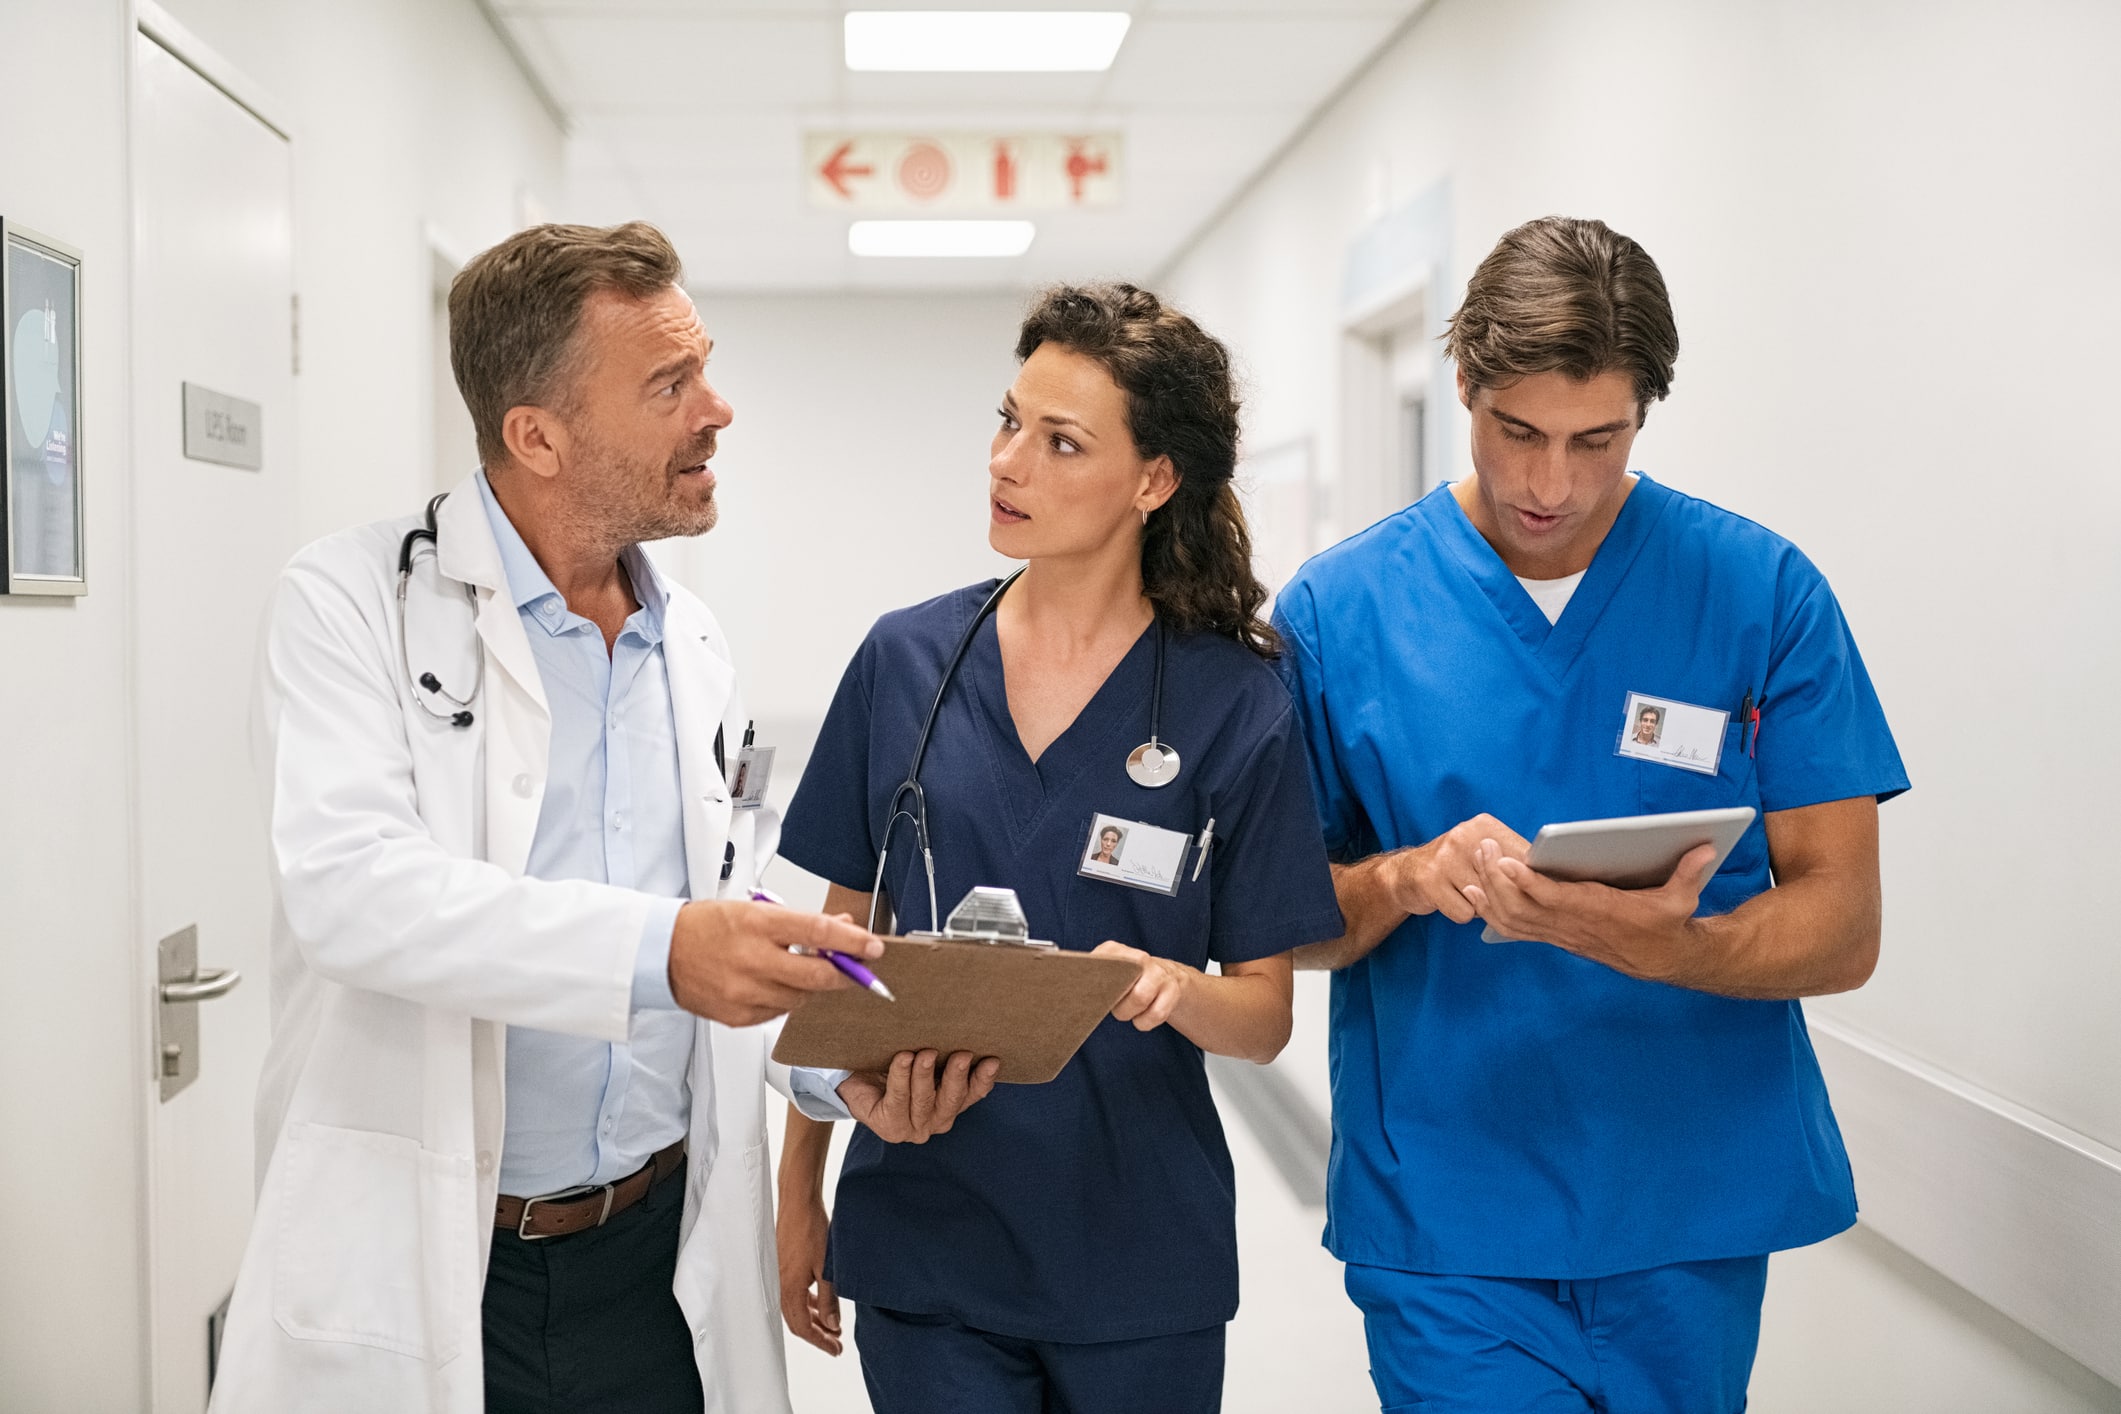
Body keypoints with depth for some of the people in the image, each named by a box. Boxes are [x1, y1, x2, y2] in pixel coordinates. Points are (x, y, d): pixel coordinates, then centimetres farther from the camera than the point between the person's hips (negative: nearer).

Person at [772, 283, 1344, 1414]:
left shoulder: (1234, 704, -7)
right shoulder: (904, 661, -1)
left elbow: (1266, 1016, -4)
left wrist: (1176, 987, -25)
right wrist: (799, 1187, 7)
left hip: (1139, 1261, -1)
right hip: (922, 1237, 1)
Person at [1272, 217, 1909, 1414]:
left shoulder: (1765, 593, -4)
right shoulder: (1340, 609, -4)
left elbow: (1842, 930, -5)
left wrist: (1667, 945, -25)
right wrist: (1403, 879, -21)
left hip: (1701, 1208, 2)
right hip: (1447, 1221, -1)